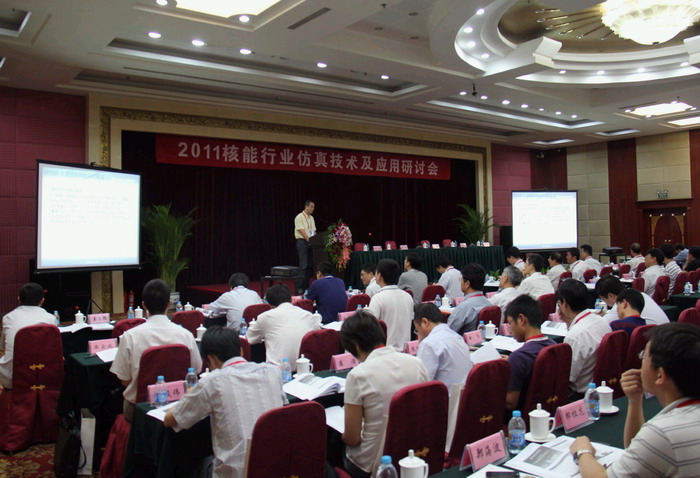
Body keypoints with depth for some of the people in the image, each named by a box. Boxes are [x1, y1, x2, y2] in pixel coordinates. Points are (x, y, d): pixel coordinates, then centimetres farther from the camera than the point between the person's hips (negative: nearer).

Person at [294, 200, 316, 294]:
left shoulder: (311, 218, 16)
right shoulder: (299, 217, -8)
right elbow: (301, 231, -15)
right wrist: (309, 240, -19)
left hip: (310, 242, 8)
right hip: (302, 241, -8)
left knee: (309, 265, 7)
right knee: (303, 265, -12)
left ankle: (306, 286, 14)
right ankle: (299, 287, -9)